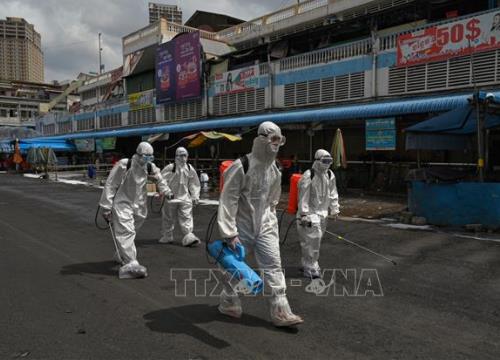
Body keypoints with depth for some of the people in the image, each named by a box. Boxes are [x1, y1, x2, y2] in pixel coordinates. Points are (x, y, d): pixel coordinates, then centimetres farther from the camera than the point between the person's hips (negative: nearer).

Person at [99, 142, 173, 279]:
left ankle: (122, 255, 39)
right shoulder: (123, 166, -17)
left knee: (131, 231, 16)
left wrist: (167, 192, 9)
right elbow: (110, 186, -14)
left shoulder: (149, 167, 0)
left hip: (138, 205, 6)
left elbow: (159, 179, 20)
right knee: (126, 231, -16)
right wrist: (106, 207, -14)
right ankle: (130, 264, -20)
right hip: (122, 203, -6)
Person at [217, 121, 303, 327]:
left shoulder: (274, 169, 3)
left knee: (273, 265, -1)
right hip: (242, 225, -5)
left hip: (265, 226, 5)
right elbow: (228, 201, -20)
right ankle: (229, 303, 33)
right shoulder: (241, 166, -18)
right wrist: (229, 233, -21)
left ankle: (280, 312, 5)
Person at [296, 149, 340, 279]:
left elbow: (333, 194, 15)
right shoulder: (308, 176, -17)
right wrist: (304, 214, -19)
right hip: (310, 213, -8)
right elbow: (303, 197, -18)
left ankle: (307, 265, 32)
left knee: (316, 240, 16)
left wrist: (334, 209, 14)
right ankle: (311, 268, 4)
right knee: (311, 240, -8)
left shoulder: (330, 175, 6)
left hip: (322, 213, 8)